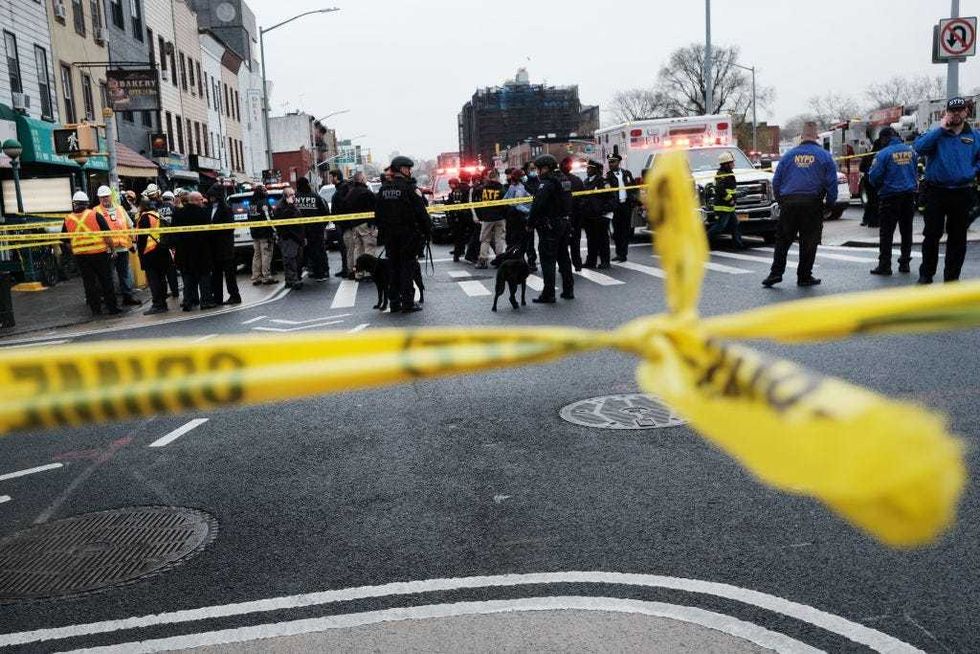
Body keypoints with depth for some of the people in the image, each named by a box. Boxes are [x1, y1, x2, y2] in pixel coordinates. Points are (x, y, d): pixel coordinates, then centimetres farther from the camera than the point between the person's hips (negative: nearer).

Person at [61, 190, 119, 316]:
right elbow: (107, 234, -8)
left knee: (89, 282, 9)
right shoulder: (95, 215, -6)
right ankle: (112, 307, 5)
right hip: (99, 253, -2)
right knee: (106, 281, 5)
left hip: (80, 256, 2)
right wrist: (112, 248, 2)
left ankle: (95, 309, 11)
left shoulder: (68, 219, 4)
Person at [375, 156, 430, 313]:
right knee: (407, 266, 0)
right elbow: (420, 211, -13)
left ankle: (394, 302, 14)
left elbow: (378, 213, 11)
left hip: (389, 234, 6)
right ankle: (408, 303, 0)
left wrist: (382, 231, 17)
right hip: (407, 233, -6)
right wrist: (427, 229, -4)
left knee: (394, 267, 11)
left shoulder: (384, 188, 7)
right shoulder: (408, 187, -11)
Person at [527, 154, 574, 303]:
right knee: (563, 257, 16)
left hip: (549, 225, -9)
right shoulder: (564, 180, 13)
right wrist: (565, 218, 18)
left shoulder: (546, 183, -16)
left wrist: (530, 223, -13)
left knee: (548, 260, -4)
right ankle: (568, 290, 23)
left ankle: (548, 294, -3)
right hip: (564, 222, 9)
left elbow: (537, 205, -22)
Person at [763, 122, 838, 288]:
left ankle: (776, 272, 2)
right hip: (812, 204, -1)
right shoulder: (824, 156, 3)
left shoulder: (789, 155, 9)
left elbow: (776, 181, 9)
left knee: (782, 239, 9)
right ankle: (804, 276, 8)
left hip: (788, 203, 2)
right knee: (808, 242, 5)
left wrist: (780, 200, 18)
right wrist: (830, 203, 10)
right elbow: (832, 182, 0)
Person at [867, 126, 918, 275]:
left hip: (890, 197, -6)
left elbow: (874, 176, -11)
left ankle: (885, 265, -2)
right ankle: (905, 262, 18)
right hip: (909, 195, 6)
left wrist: (878, 187, 8)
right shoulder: (910, 150, 6)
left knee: (886, 232, -1)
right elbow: (916, 172, 17)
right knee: (906, 231, 12)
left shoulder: (884, 153, -12)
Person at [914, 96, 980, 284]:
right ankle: (926, 274, 10)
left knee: (958, 237, 7)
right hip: (936, 192, -2)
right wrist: (941, 128, -16)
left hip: (962, 194, 2)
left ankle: (952, 277, 16)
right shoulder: (936, 133, 2)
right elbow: (919, 147, -17)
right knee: (932, 235, 1)